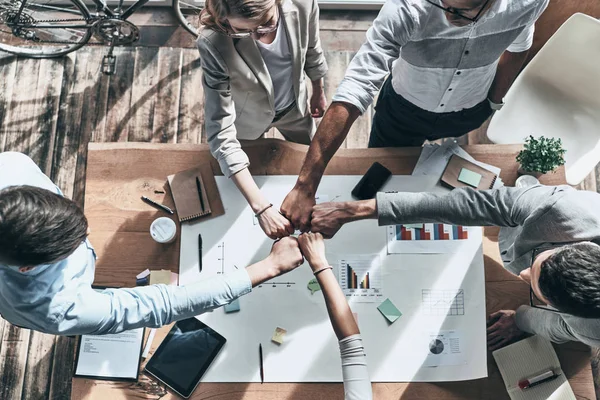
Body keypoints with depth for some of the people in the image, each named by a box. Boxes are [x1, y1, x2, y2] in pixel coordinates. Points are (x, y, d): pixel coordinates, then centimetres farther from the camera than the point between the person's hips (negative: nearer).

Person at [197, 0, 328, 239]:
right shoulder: (213, 44, -42)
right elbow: (220, 133, -41)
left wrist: (318, 92, 8)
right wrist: (261, 207, -47)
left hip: (294, 105, 3)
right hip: (247, 117, -2)